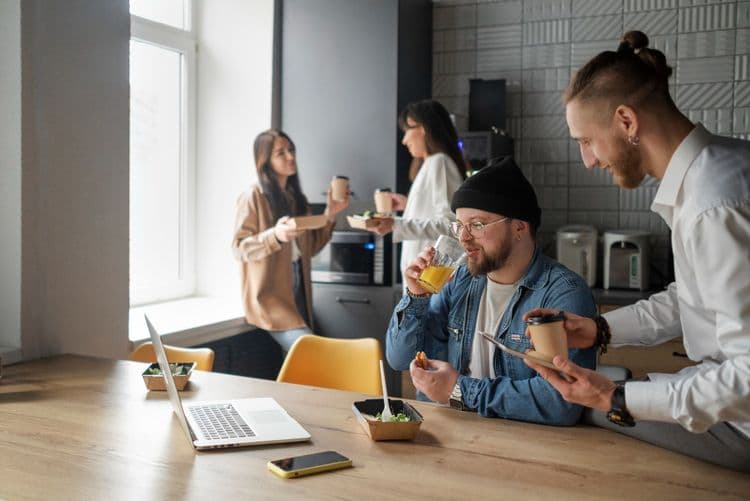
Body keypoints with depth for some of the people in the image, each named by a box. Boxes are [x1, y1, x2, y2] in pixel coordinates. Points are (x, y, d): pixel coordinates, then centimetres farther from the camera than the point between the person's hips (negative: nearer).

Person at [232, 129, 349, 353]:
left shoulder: (297, 197, 12)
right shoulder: (253, 196, -9)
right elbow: (239, 247, -11)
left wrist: (330, 214, 3)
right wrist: (275, 235, -27)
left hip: (298, 293, 7)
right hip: (269, 296, -7)